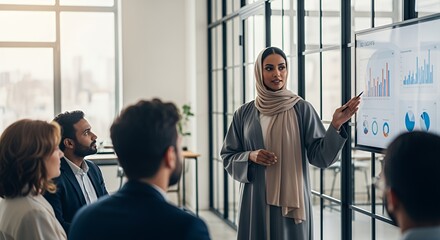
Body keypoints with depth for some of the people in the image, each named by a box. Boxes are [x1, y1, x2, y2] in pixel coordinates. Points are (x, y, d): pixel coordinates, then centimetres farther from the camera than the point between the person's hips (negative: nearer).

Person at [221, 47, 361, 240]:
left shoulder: (302, 109, -1)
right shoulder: (244, 113, 5)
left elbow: (319, 156, -7)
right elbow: (228, 157, 9)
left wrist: (336, 125, -21)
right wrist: (250, 156, -10)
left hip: (291, 200, -2)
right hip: (255, 201, 2)